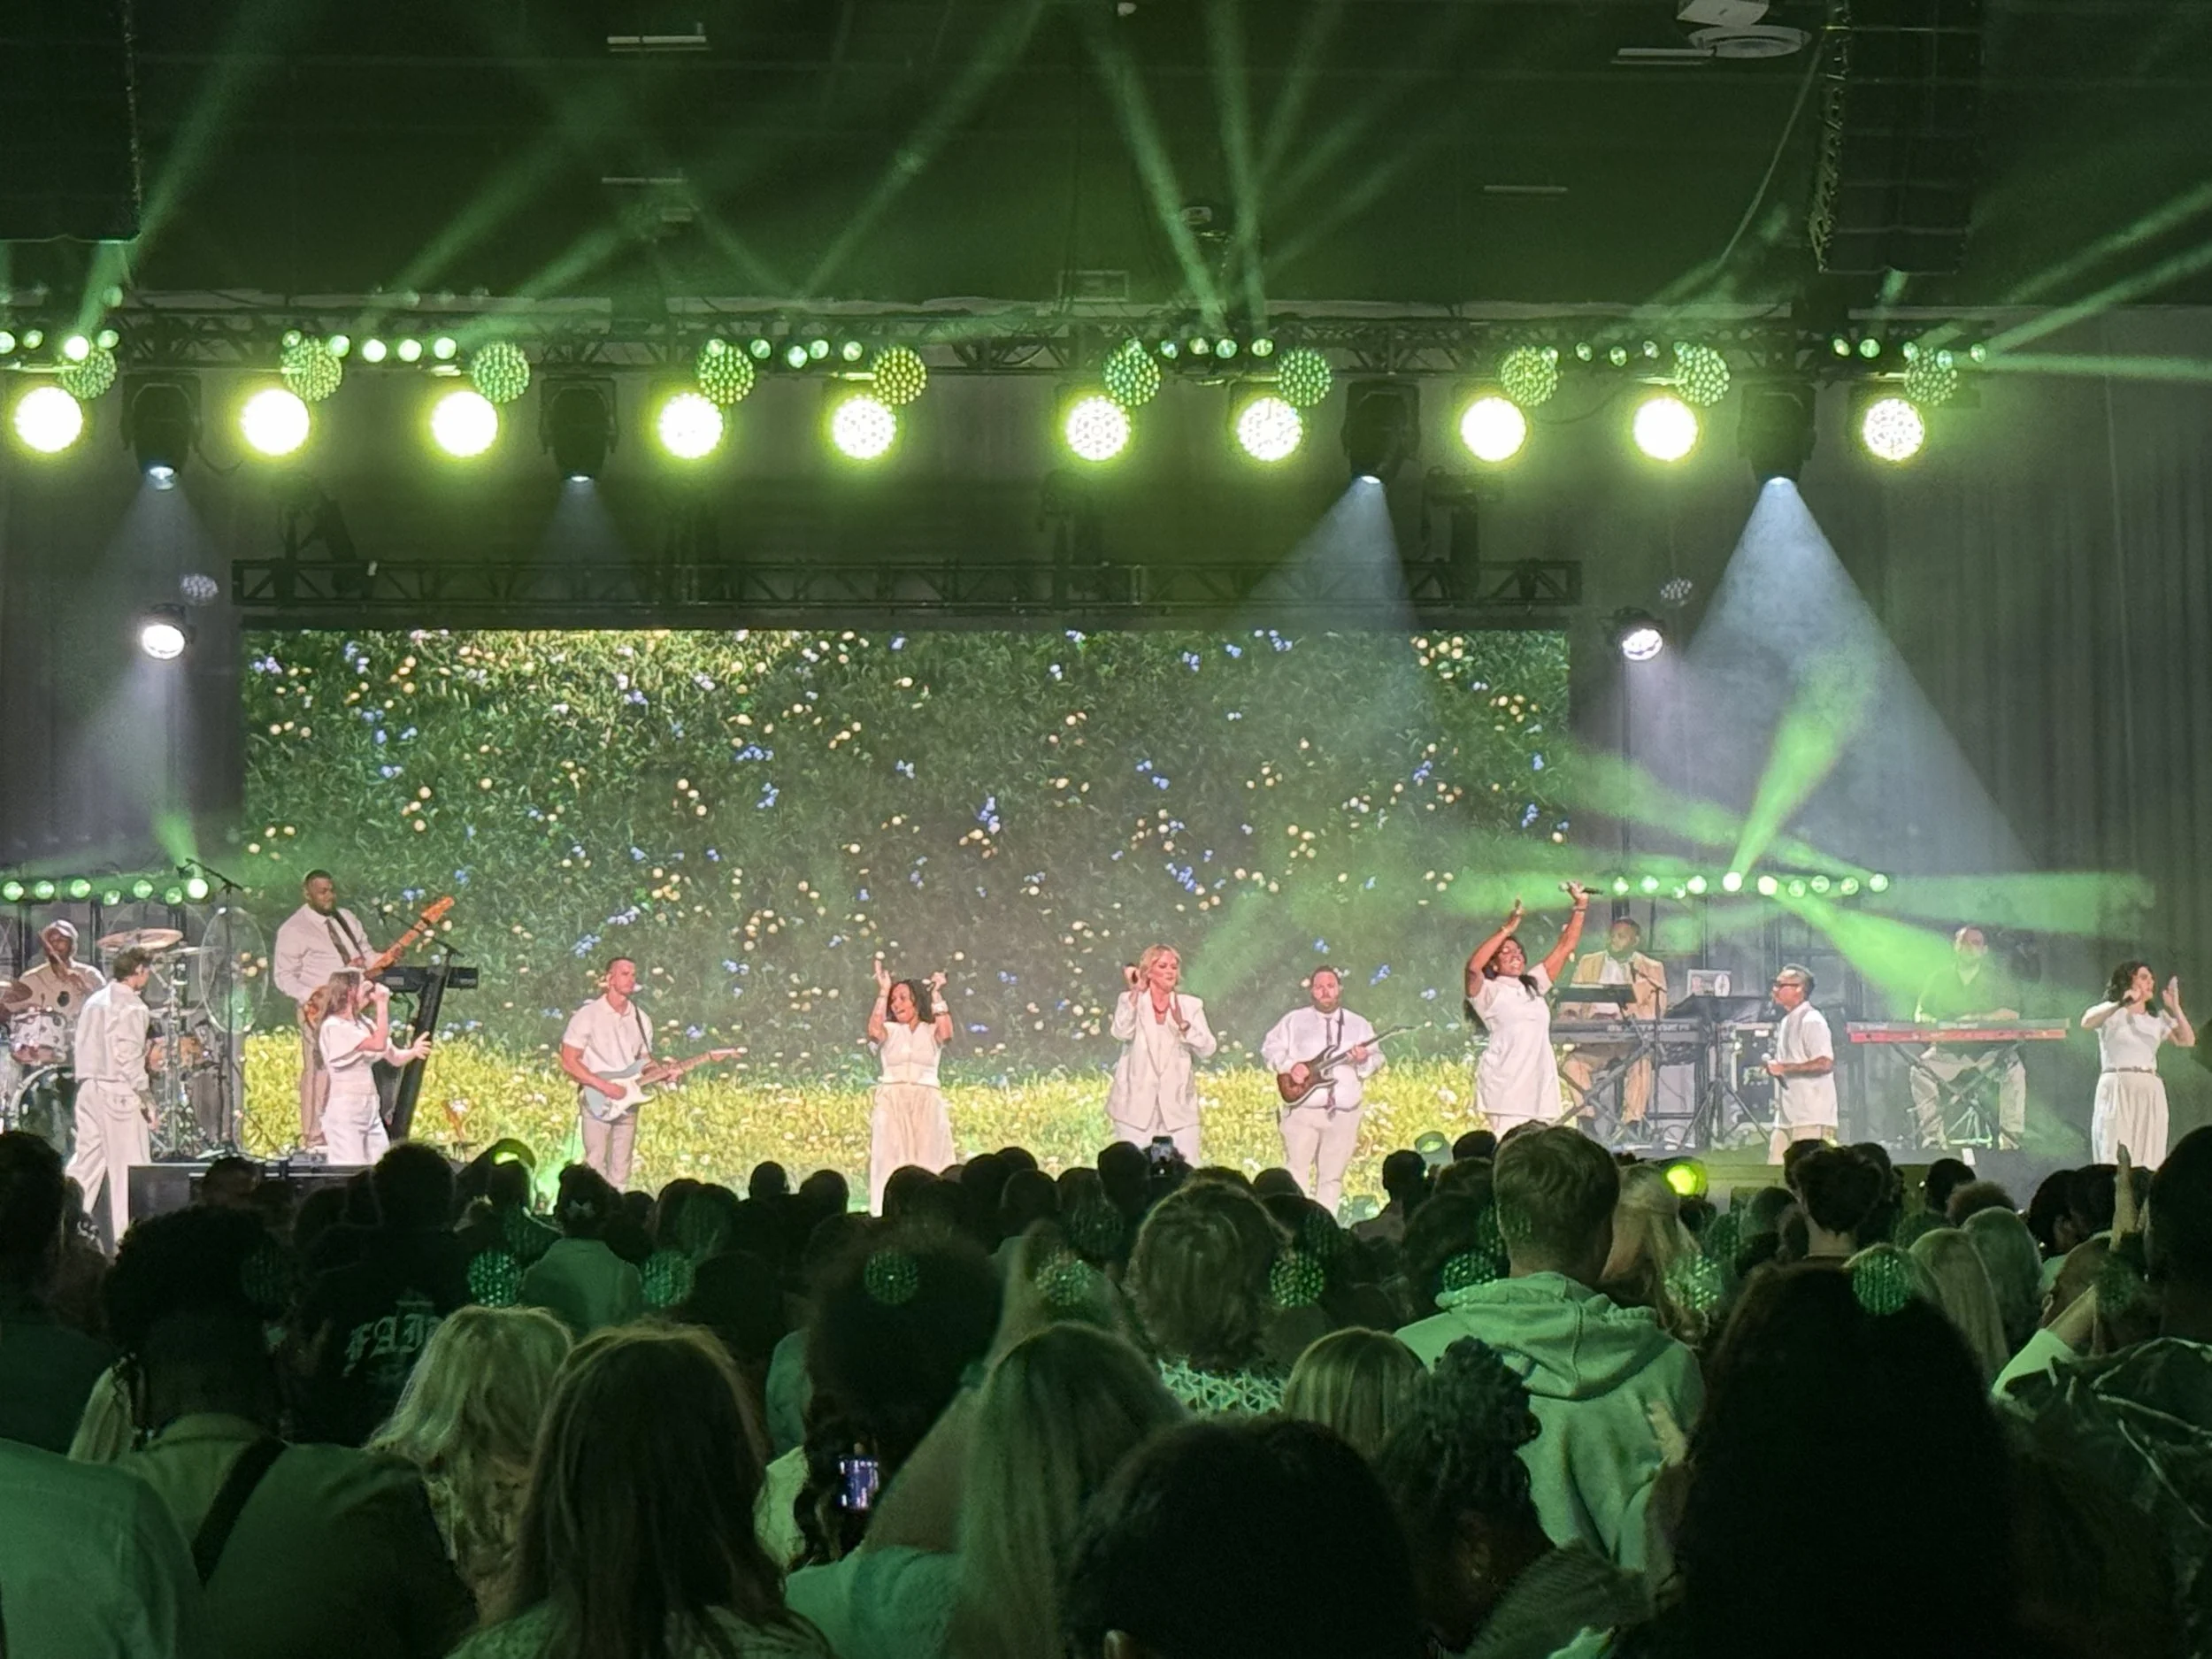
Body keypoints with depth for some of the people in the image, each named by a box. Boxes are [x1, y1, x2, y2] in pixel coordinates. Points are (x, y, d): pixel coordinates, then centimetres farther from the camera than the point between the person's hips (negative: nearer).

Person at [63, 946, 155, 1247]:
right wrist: (147, 1099, -12)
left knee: (86, 1161, 10)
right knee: (128, 1166, -2)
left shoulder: (94, 1001, 13)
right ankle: (126, 1239, -1)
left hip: (89, 1088, 8)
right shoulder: (131, 1007, -11)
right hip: (119, 1090, -8)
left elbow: (84, 1047, 14)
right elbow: (128, 1057, -17)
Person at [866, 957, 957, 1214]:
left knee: (928, 1162, -7)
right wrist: (883, 991, -9)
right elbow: (874, 1031, -11)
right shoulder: (889, 1031, 11)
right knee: (891, 1161, -7)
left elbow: (946, 1034, -12)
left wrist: (936, 993, -7)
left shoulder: (931, 1031, 10)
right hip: (892, 1103, 0)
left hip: (927, 1103, 0)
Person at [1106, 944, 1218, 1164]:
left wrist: (1183, 1024, -16)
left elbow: (1208, 1050, -2)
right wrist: (1136, 991, -17)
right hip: (1136, 1105, -1)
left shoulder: (1191, 1005, 9)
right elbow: (1121, 1033, -15)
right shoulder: (1130, 1001, 5)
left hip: (1178, 1106, 1)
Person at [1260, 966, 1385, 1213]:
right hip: (1302, 1109, -2)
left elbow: (1377, 1060, 7)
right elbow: (1270, 1048, 5)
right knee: (1296, 1172, -5)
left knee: (1332, 1177, 4)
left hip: (1343, 1113, 2)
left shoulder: (1359, 1024, 12)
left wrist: (1365, 1060, -15)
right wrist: (1290, 1066, -13)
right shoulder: (1294, 1020, 8)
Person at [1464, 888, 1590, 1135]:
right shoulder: (1488, 991, 4)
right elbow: (1473, 967, -18)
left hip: (1541, 1082, 6)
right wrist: (1507, 929, -18)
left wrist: (1580, 907, 13)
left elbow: (1565, 948, 22)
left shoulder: (1534, 985, 23)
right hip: (1506, 1085, -6)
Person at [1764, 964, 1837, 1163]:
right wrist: (1772, 1066, 13)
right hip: (1786, 1116, 9)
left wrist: (1784, 1068, -20)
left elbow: (1825, 1063, -22)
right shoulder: (1785, 1022, 19)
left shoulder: (1812, 1021, -11)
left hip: (1811, 1118, -9)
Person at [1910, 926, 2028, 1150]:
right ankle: (1933, 1138, -27)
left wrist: (1977, 1019, -20)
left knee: (2014, 1068, -32)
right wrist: (1927, 1022, -13)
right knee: (1921, 1069, -28)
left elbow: (2011, 1014, -6)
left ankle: (2010, 1138, -26)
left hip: (1988, 1050, -1)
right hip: (1948, 1051, 1)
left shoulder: (1997, 978, 7)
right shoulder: (1939, 978, 13)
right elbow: (1920, 1014, 12)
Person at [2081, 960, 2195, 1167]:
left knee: (2148, 1162, -1)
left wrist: (2175, 1008, -1)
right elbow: (2086, 1022, -17)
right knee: (2115, 1158, -10)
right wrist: (2121, 1004, -28)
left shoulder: (2158, 1018, 18)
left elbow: (2188, 1040, 7)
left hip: (2150, 1091, 4)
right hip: (2117, 1089, -4)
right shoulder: (2111, 1012, 4)